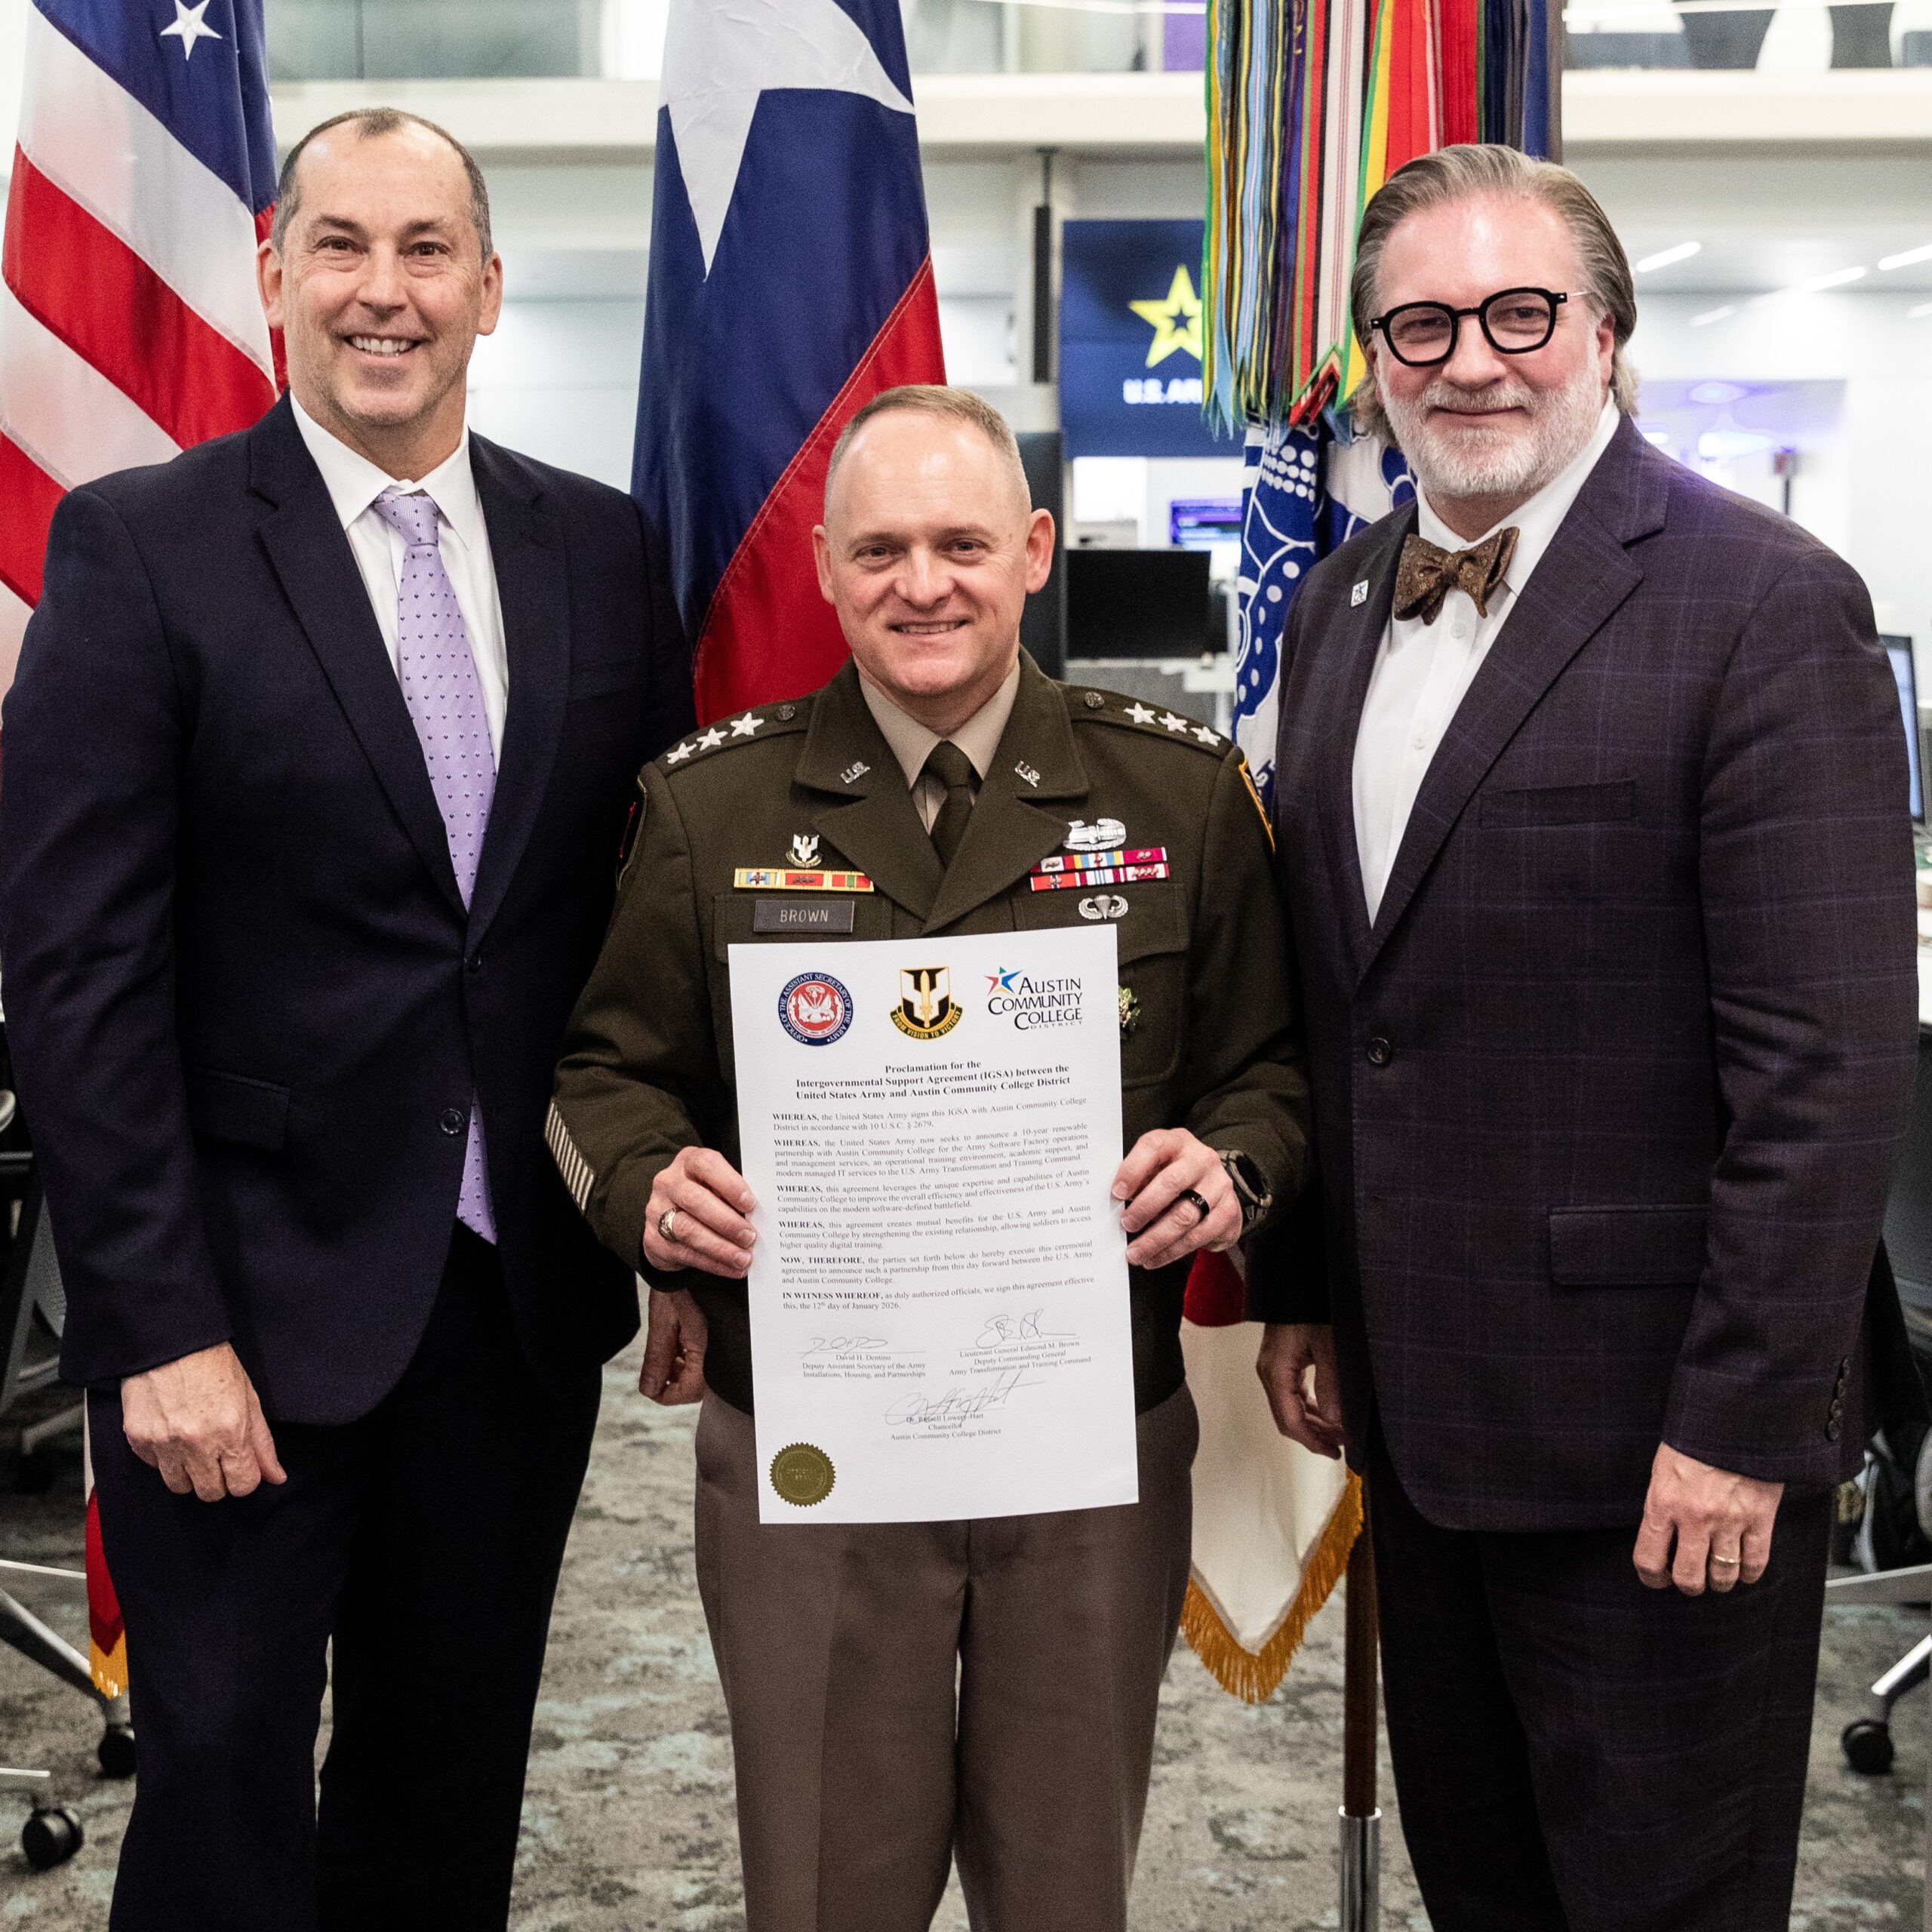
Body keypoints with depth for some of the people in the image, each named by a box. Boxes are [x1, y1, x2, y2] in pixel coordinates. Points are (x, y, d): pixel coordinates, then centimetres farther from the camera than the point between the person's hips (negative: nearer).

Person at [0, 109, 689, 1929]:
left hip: (524, 1290, 4)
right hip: (255, 1292, -3)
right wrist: (163, 1326, -15)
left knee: (456, 1775, 17)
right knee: (223, 1775, 6)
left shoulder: (596, 548, 6)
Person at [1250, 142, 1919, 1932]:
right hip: (1416, 1402, 7)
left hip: (1656, 1439, -6)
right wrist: (1302, 1293, 13)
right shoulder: (1341, 607, 9)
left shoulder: (1764, 607, -14)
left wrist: (1745, 1422, -18)